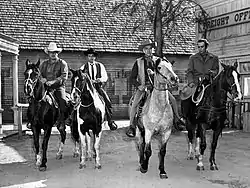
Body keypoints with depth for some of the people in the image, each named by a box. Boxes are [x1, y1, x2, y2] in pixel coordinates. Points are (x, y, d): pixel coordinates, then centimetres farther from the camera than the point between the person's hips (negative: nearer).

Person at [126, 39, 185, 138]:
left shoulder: (158, 60, 8)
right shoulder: (138, 62, 3)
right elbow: (132, 78, 2)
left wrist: (154, 73, -22)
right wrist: (139, 86, -15)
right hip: (143, 87, -2)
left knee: (172, 99, -4)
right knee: (135, 104, -24)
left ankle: (177, 118, 18)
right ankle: (131, 126, -14)